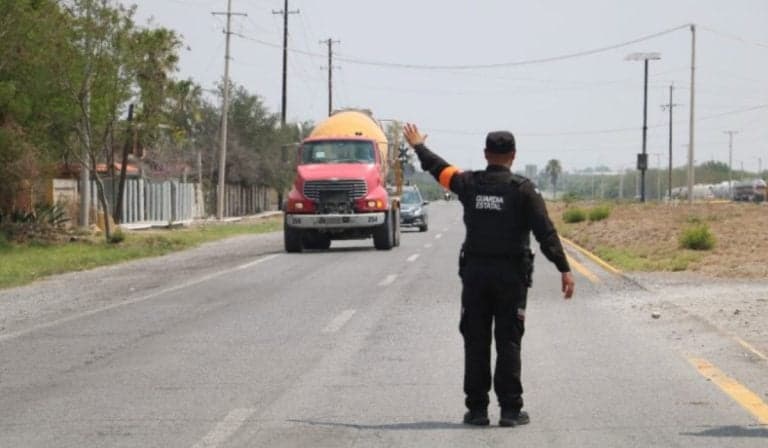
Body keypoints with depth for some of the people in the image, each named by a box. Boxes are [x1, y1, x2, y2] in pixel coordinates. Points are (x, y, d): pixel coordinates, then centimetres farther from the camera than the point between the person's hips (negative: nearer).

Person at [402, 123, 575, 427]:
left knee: (475, 342, 7)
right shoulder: (522, 189, -7)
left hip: (474, 272, 2)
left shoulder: (469, 184, 2)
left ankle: (476, 408, 7)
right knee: (508, 342, 1)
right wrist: (564, 270, -12)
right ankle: (510, 409, -1)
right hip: (511, 276, -2)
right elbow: (545, 232, -12)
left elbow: (439, 168, 21)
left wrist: (418, 146, 40)